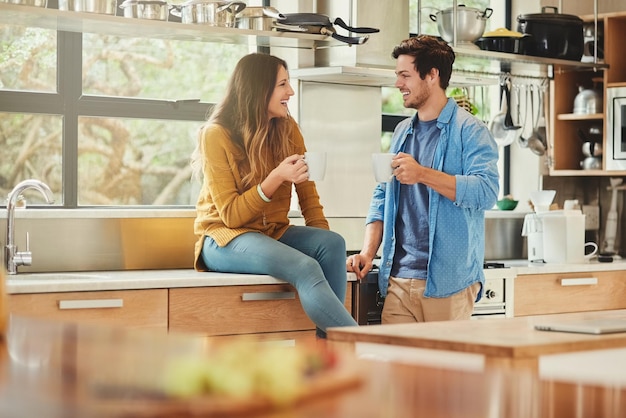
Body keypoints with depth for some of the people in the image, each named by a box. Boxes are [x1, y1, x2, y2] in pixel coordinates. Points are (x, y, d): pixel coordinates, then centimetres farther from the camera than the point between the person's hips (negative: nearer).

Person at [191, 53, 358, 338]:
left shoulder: (288, 129, 3)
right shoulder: (216, 135, -11)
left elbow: (308, 195, 2)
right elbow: (231, 215, -14)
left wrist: (321, 240, -15)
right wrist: (277, 178, -26)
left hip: (273, 234, 5)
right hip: (225, 238, -5)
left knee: (333, 243, -26)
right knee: (305, 268, -33)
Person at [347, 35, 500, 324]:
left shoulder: (468, 130, -3)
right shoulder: (402, 132, 19)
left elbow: (487, 191, -17)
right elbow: (381, 198, 20)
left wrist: (423, 175, -23)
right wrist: (368, 251, 6)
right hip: (398, 279, 6)